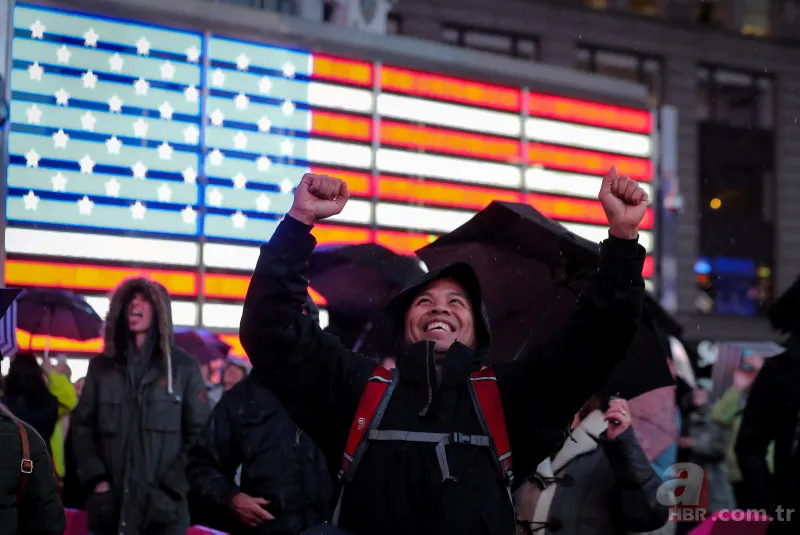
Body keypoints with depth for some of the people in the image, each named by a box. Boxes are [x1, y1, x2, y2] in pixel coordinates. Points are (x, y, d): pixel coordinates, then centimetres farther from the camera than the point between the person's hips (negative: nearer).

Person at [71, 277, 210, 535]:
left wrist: (173, 486, -8)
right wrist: (96, 480, -4)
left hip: (164, 506, -2)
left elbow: (199, 433, 2)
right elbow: (82, 427, 10)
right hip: (111, 506, 2)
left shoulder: (184, 366, 6)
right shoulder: (102, 366, 12)